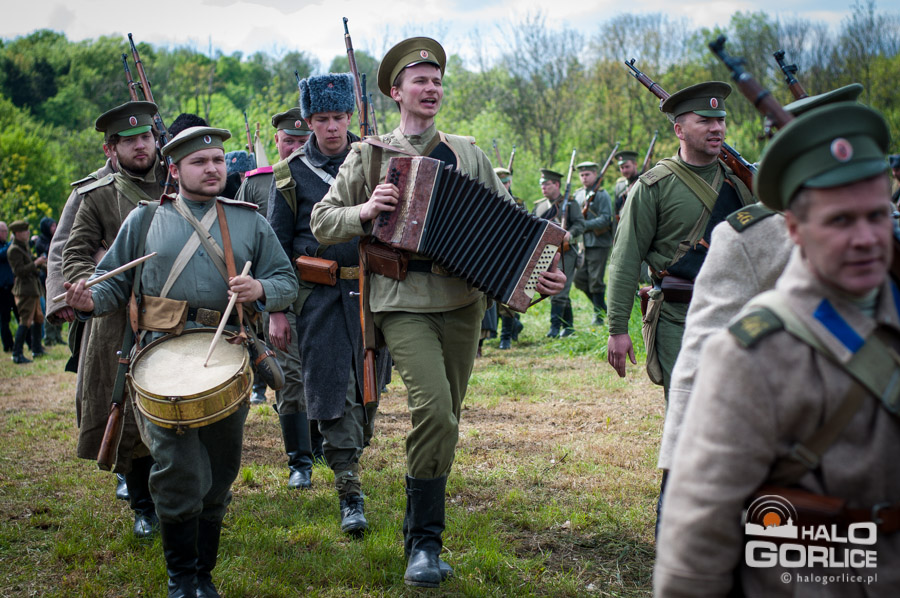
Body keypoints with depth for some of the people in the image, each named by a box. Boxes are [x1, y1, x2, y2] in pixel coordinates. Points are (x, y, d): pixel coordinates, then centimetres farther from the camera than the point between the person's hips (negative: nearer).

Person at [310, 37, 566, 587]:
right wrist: (365, 212, -13)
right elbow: (322, 222, 8)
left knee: (445, 421, 9)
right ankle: (425, 542, -9)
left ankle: (420, 531, 28)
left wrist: (541, 270, -6)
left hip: (464, 301, 4)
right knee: (434, 410, -20)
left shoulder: (469, 154, 12)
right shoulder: (369, 157, 7)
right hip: (404, 303, -3)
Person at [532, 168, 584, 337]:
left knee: (559, 289, -14)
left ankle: (555, 326, -14)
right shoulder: (539, 206, 16)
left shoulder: (569, 203, 1)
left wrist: (570, 234, -25)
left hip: (565, 252, -6)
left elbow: (580, 224, -7)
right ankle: (568, 326, 20)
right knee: (558, 290, 11)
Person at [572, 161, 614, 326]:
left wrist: (584, 225, -23)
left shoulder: (602, 195, -8)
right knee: (579, 278, 7)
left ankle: (599, 314, 8)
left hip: (599, 243, -7)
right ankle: (602, 306, 23)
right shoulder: (577, 194, 12)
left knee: (596, 280, -4)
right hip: (583, 243, 7)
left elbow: (605, 220, -16)